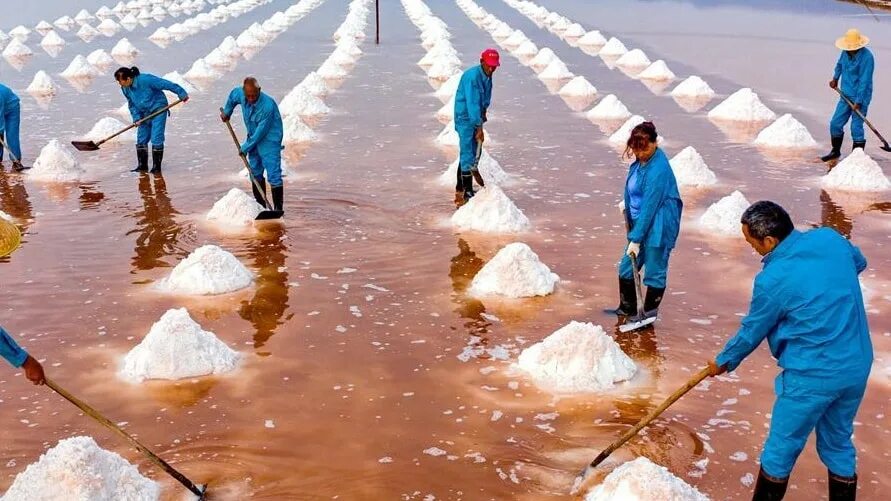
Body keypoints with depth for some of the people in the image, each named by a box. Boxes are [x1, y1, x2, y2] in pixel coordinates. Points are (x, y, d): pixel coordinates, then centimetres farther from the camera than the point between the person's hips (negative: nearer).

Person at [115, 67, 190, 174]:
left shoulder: (145, 80, -29)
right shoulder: (125, 89, -7)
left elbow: (165, 84, -23)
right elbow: (132, 104, 6)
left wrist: (181, 93, -19)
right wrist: (136, 118, -8)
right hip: (145, 113, 7)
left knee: (156, 139, -11)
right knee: (141, 139, 5)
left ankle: (156, 167, -3)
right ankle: (142, 165, 16)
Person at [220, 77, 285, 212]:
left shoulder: (268, 106, -32)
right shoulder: (240, 93, -11)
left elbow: (261, 132, -25)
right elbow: (232, 96, 17)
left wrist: (245, 147, -15)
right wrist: (226, 112, 27)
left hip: (269, 141, -8)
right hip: (254, 138, 8)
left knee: (273, 175, -12)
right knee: (255, 173, 15)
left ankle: (278, 208, -9)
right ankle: (260, 205, 26)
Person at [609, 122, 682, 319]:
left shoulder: (658, 169, -25)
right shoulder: (640, 160, 3)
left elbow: (649, 207, -24)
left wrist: (636, 239, -22)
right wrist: (627, 205, 13)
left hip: (658, 227, -9)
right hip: (640, 222, 9)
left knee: (654, 273, 4)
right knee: (626, 269, 15)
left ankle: (649, 315, 16)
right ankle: (627, 309, 31)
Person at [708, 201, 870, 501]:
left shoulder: (773, 279, -19)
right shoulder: (830, 238, -2)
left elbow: (752, 332, -4)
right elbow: (859, 262, 21)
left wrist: (723, 362, 13)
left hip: (812, 376, -7)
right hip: (858, 366, 7)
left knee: (781, 448, 12)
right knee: (839, 444, 22)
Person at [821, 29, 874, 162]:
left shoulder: (867, 57, -19)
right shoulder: (846, 52, 2)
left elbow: (864, 81, -21)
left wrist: (858, 102, -22)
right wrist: (835, 79, 22)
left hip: (861, 97, -7)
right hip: (846, 95, 7)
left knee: (856, 128, -7)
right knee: (835, 123, 9)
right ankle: (836, 151, 27)